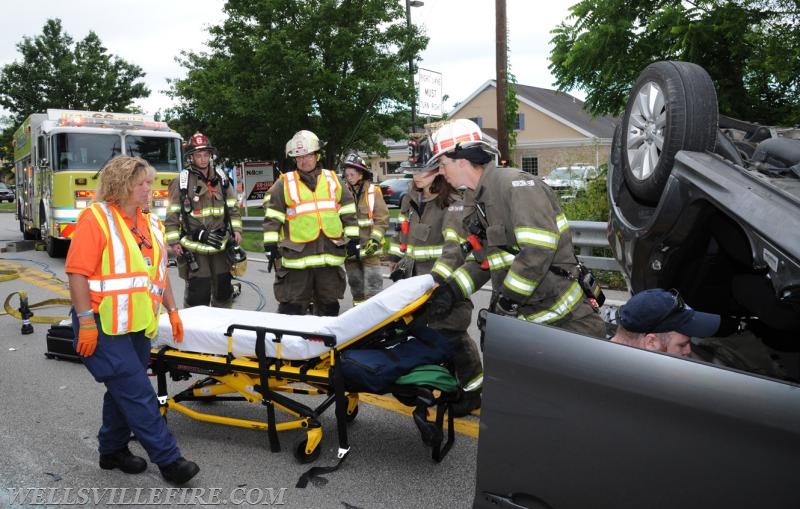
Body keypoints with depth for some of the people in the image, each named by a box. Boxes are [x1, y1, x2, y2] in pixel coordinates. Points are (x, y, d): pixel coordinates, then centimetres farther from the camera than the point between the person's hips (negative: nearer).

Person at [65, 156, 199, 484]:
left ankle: (112, 450, 32)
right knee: (138, 393, -6)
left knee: (124, 392, 16)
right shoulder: (96, 218, -11)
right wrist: (86, 322, -19)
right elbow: (77, 273, -15)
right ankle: (168, 460, -1)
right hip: (104, 326, -7)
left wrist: (172, 310, 17)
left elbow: (159, 272, 19)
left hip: (139, 325, 8)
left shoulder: (150, 223, 12)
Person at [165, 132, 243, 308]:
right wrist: (173, 241, -8)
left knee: (224, 287, 13)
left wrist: (236, 229, 4)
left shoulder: (221, 178, 8)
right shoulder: (182, 181, -5)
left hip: (221, 244, 4)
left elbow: (233, 207, 14)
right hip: (194, 246, -4)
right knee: (198, 290, -3)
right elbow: (172, 214, -4)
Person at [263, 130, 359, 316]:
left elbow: (348, 212, 13)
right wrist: (271, 245, -5)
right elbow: (272, 216, 0)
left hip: (331, 255, 3)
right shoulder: (284, 184, 2)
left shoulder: (333, 180, 11)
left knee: (329, 307, 14)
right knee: (292, 307, 0)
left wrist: (352, 238, 8)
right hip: (296, 258, -3)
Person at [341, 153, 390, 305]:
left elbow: (382, 219, -8)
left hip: (369, 248, -4)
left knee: (373, 287, -7)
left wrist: (375, 239, -16)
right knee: (356, 287, 16)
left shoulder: (373, 191, -6)